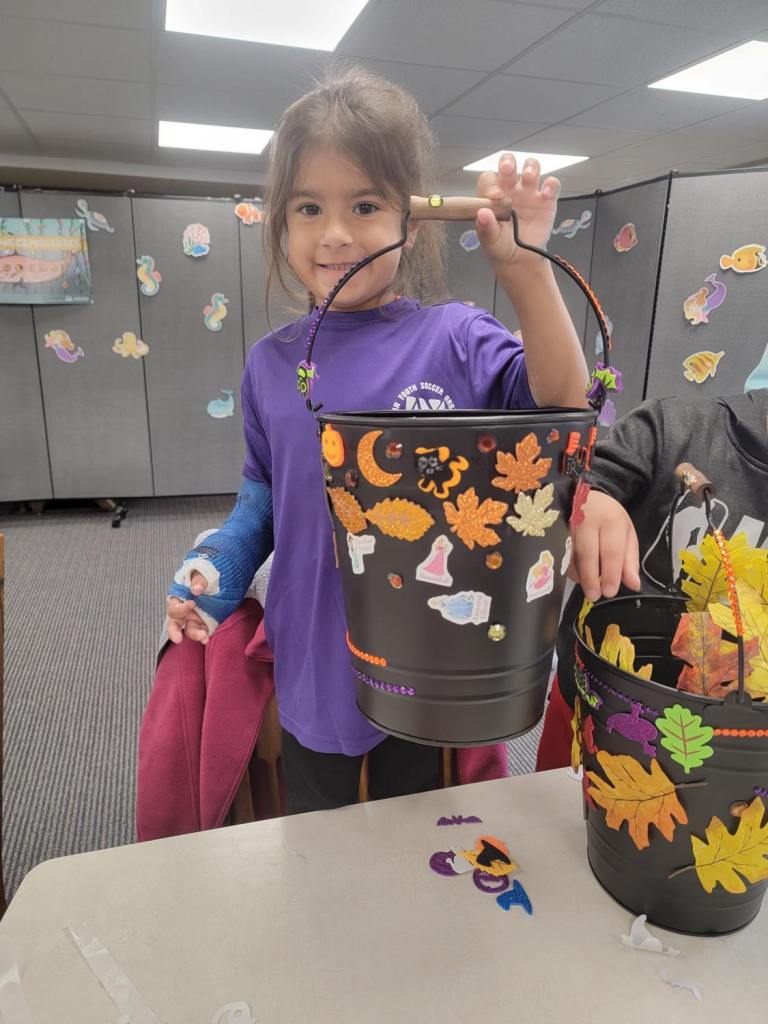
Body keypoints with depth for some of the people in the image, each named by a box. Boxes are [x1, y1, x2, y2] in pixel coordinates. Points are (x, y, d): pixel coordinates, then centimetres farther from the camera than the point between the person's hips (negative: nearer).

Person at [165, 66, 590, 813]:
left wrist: (525, 269, -30)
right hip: (313, 668, 3)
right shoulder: (271, 363, -1)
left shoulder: (453, 338, -11)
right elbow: (265, 492, 8)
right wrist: (213, 571, -8)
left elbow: (562, 406, -21)